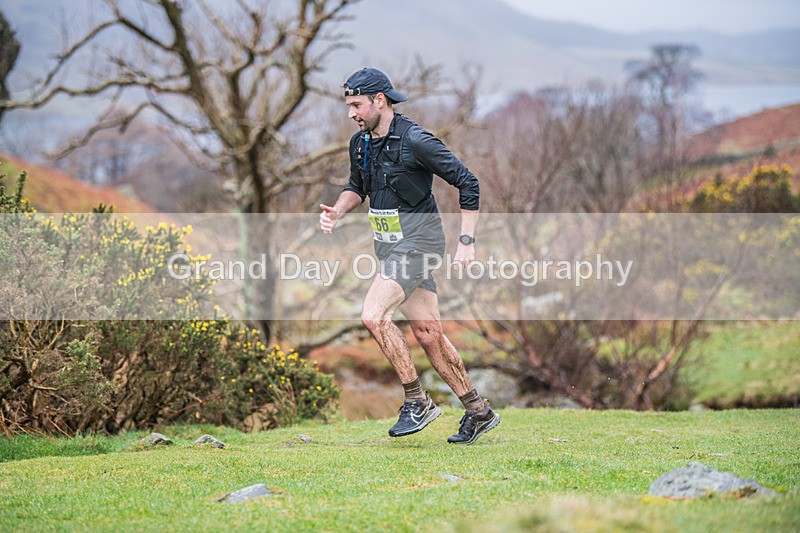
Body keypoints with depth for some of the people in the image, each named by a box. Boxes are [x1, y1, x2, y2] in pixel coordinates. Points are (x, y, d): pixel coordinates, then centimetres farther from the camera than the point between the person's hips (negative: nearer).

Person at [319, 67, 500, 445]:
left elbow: (467, 183, -13)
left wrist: (466, 241, -15)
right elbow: (357, 186, 25)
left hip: (417, 241, -8)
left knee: (373, 315, -21)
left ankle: (417, 402, -10)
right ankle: (478, 412, 18)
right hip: (390, 245, 8)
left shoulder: (414, 141, -17)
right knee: (427, 333, 9)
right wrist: (338, 211, 3)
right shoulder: (360, 142, 7)